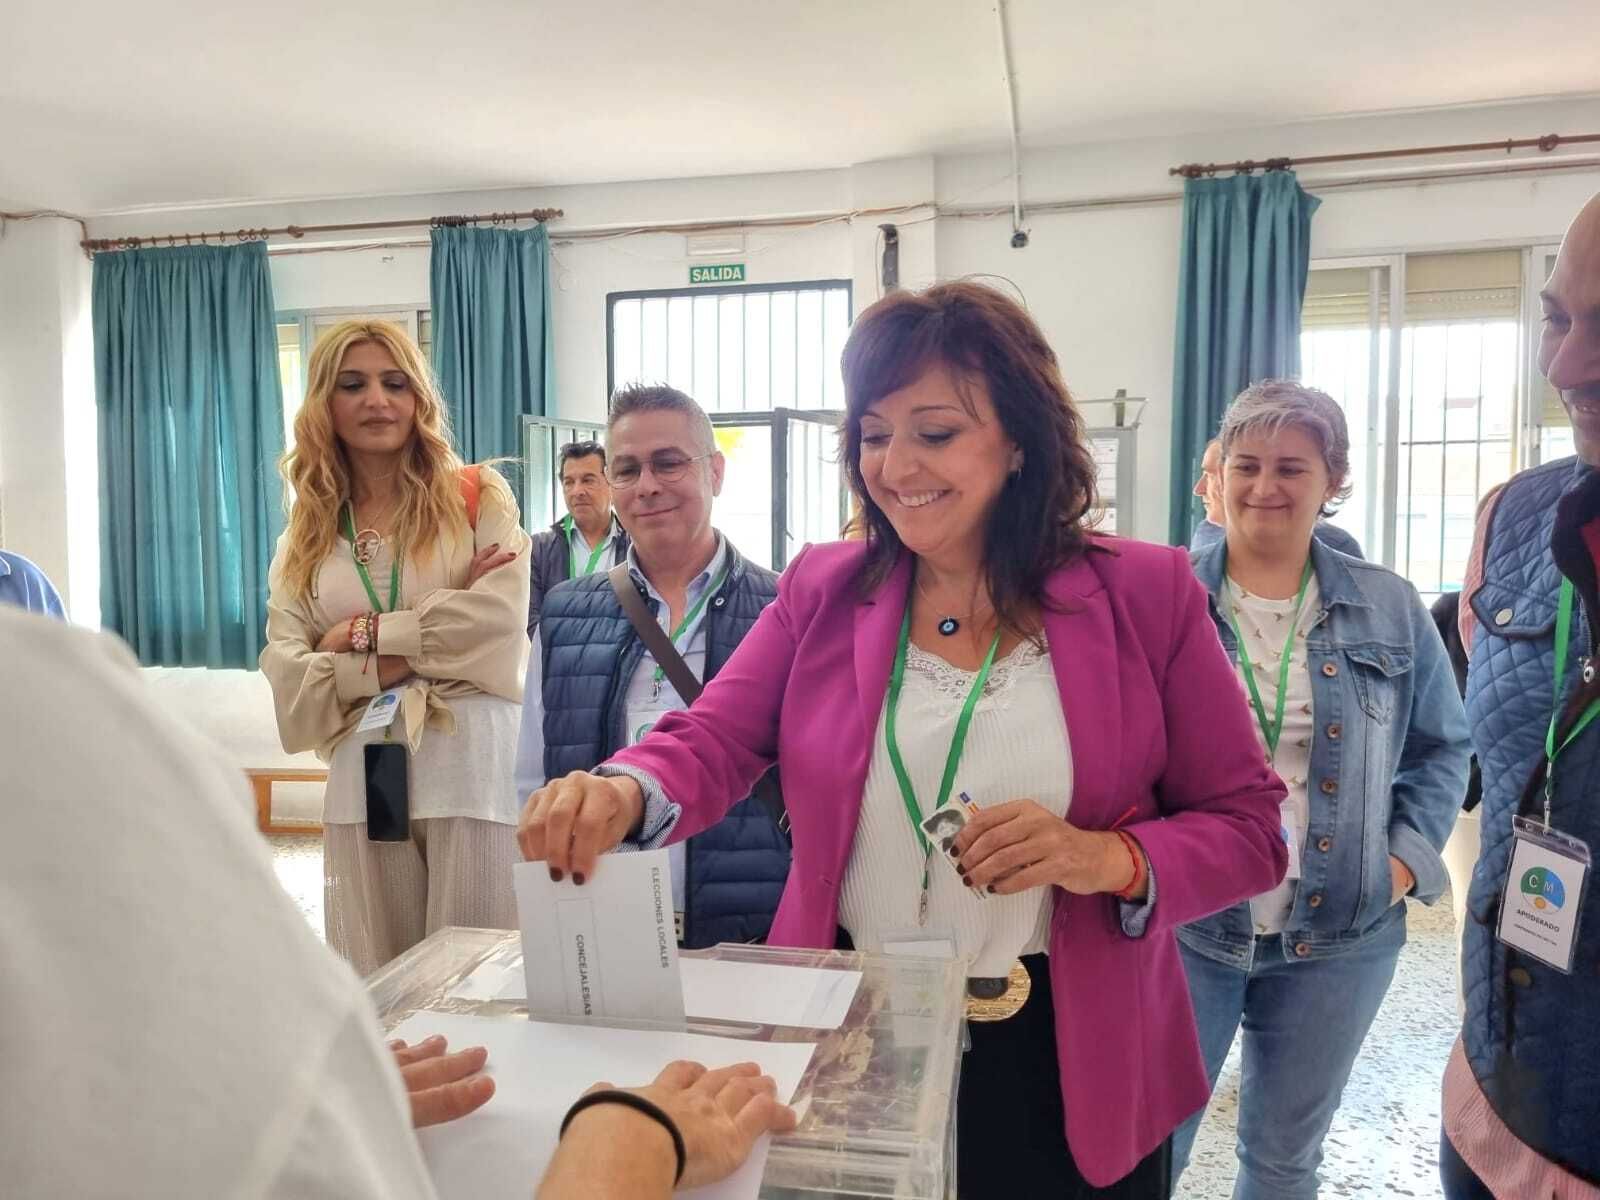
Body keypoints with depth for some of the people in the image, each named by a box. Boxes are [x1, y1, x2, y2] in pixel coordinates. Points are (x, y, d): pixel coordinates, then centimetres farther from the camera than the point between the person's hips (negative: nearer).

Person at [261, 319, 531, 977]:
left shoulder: (478, 498, 5)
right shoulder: (304, 539, 14)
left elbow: (499, 620, -11)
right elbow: (288, 681, 4)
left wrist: (365, 635, -5)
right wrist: (396, 664, -9)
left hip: (472, 768, -3)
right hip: (363, 782, 3)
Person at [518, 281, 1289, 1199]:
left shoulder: (1146, 594, -6)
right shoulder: (821, 591, 0)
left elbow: (1247, 825, -4)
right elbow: (714, 743, -9)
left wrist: (1111, 860, -23)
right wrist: (625, 792, -31)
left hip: (1063, 1071, -1)